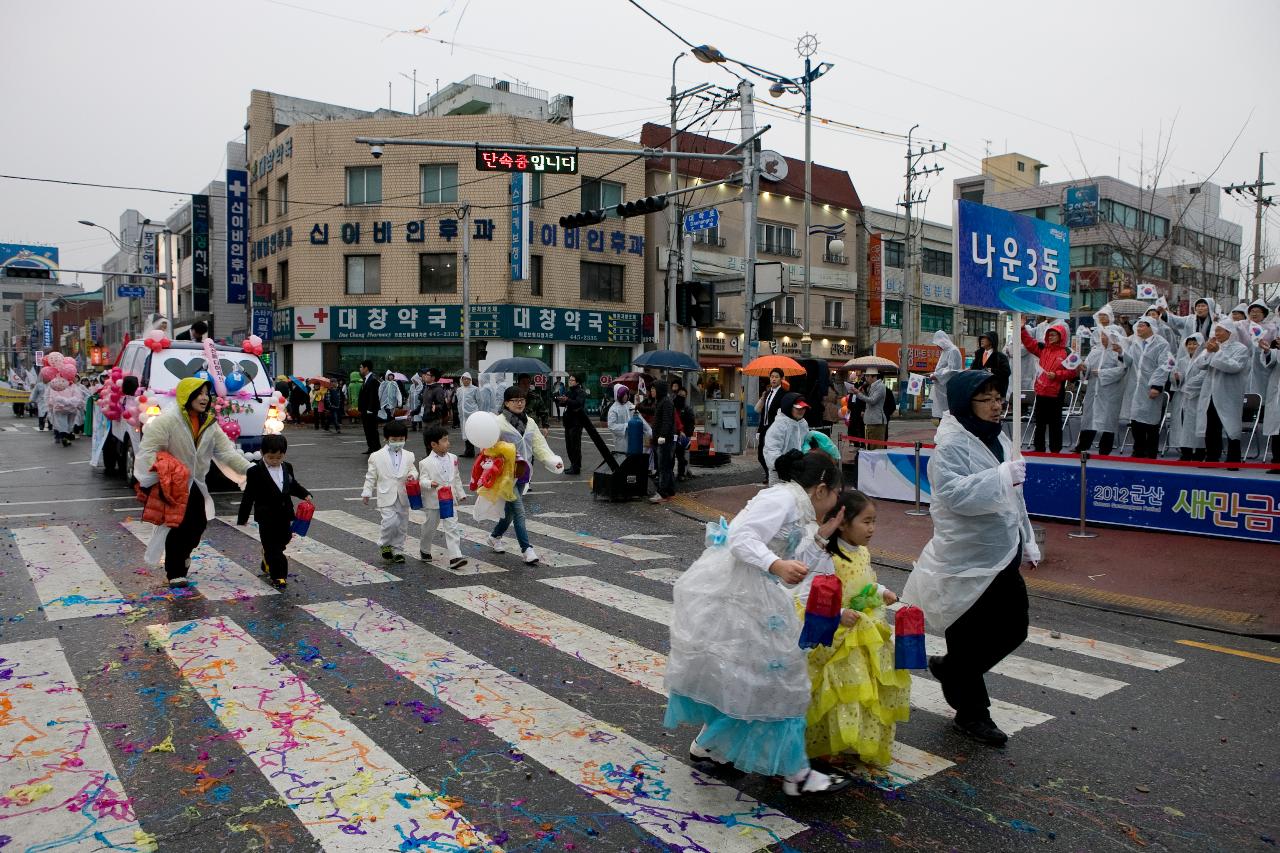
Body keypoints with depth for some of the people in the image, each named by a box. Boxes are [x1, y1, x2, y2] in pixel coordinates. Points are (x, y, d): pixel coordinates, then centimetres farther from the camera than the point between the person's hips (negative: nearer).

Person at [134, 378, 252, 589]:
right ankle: (175, 573, 10)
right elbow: (147, 451, -19)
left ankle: (182, 555, 41)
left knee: (198, 523, 11)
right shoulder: (166, 420, -17)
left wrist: (249, 469, -14)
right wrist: (161, 474, -32)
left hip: (194, 484, 7)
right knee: (178, 527, -4)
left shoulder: (209, 423, 4)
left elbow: (226, 451, -1)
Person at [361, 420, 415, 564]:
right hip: (386, 497, -4)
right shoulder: (377, 456, -2)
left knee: (402, 525, 9)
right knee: (391, 521, -17)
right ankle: (385, 544, 9)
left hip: (403, 497, 4)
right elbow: (371, 476, 3)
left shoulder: (408, 456, 7)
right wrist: (366, 493, 0)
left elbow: (413, 470, 15)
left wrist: (412, 475, -9)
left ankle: (398, 551, 24)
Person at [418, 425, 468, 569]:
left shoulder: (452, 458, 3)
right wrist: (430, 483, -34)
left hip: (449, 500, 3)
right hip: (432, 502, -3)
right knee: (429, 528, 14)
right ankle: (424, 550, 39)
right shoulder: (425, 463, -12)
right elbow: (422, 479, -13)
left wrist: (460, 493, 15)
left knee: (452, 528, -6)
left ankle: (454, 557, -10)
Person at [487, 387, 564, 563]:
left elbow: (540, 446, 7)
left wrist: (554, 461, -6)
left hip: (523, 473, 6)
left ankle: (495, 537, 38)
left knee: (510, 510, 16)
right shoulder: (499, 422, -8)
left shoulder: (530, 423, 10)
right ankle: (526, 549, -7)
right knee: (518, 511, -10)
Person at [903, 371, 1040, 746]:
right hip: (968, 559, -9)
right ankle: (972, 712, 24)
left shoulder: (998, 439, 12)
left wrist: (1028, 542, 21)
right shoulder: (951, 445, -16)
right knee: (970, 640, 6)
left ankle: (949, 668, 35)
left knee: (1013, 629, 15)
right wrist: (1001, 477, -38)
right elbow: (954, 493, -31)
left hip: (1002, 555, 9)